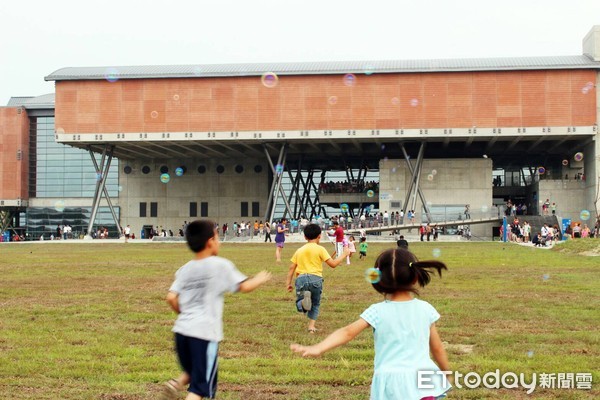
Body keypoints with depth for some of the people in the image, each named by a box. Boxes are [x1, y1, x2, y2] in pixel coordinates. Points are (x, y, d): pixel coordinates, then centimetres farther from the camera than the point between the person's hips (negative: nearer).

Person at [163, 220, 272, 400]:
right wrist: (259, 279, 16)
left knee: (193, 372, 27)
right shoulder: (221, 265, -5)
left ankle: (177, 383, 0)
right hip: (205, 332, -5)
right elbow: (244, 287, -3)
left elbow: (171, 298, 2)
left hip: (182, 329, 6)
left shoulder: (184, 269, 9)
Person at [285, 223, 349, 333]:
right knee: (315, 304, 19)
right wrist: (343, 254, 13)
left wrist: (288, 283, 15)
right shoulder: (320, 249, 5)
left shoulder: (299, 250, 17)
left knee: (300, 306, 7)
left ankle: (304, 300, -28)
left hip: (301, 278, 2)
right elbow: (333, 264, 0)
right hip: (315, 278, -2)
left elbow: (292, 267, 13)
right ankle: (311, 326, 6)